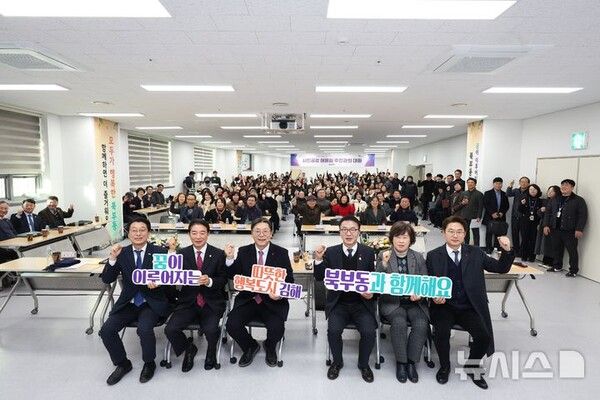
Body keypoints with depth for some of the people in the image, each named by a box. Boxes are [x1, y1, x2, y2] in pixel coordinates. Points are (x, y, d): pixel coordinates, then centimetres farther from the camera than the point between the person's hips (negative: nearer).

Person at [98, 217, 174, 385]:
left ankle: (149, 363, 3)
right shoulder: (122, 253, 2)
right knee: (106, 330, -14)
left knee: (144, 329, -28)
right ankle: (122, 364, 14)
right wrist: (113, 258, -17)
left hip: (152, 303, -4)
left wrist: (158, 283, -28)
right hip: (128, 303, 4)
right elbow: (107, 280, -1)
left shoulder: (160, 252, -6)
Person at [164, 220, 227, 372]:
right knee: (170, 329, -17)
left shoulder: (218, 254, -1)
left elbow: (223, 280, 0)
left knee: (210, 330, -26)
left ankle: (211, 352, 14)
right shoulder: (182, 253, 6)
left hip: (211, 302, -2)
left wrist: (209, 281, -21)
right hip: (188, 301, 3)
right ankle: (189, 348, 18)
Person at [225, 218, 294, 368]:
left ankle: (269, 347, 16)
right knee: (232, 325, -20)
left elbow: (289, 281, 0)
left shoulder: (281, 253, -1)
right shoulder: (243, 251, 4)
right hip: (248, 299, 2)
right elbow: (234, 276, 2)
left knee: (277, 328, -25)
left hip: (273, 301, -2)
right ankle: (250, 347, 16)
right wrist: (230, 258, -14)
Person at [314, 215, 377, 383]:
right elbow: (320, 278, -3)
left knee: (369, 331, -21)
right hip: (338, 303, 0)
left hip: (362, 303, 0)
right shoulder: (331, 252, 0)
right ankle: (337, 362, 9)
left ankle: (363, 364, 11)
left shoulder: (368, 252, 0)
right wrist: (318, 259, -20)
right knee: (333, 330, -23)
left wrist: (372, 293, -16)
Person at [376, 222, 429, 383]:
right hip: (391, 301, -2)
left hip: (414, 302, 2)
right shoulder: (383, 256, 0)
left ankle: (411, 361, -5)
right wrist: (384, 264, -22)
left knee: (421, 324, -26)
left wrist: (420, 294, -14)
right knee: (399, 322, -30)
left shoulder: (419, 258, 7)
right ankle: (401, 362, -8)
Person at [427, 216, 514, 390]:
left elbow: (501, 268, 9)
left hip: (470, 308, 2)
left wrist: (507, 250, -9)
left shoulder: (475, 253, 6)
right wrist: (434, 296, -18)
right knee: (441, 332, -27)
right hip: (444, 306, -2)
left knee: (484, 336, -20)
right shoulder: (433, 256, 0)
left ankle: (472, 366, 14)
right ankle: (444, 366, 7)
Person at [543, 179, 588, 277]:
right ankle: (557, 266, 27)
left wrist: (579, 229, -16)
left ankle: (573, 270, 9)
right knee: (557, 248, 13)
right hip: (556, 229, 5)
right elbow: (548, 212, 14)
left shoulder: (579, 200, -3)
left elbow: (583, 216, -8)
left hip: (570, 231, -5)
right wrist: (546, 225, 5)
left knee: (572, 251, 0)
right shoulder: (555, 199, 14)